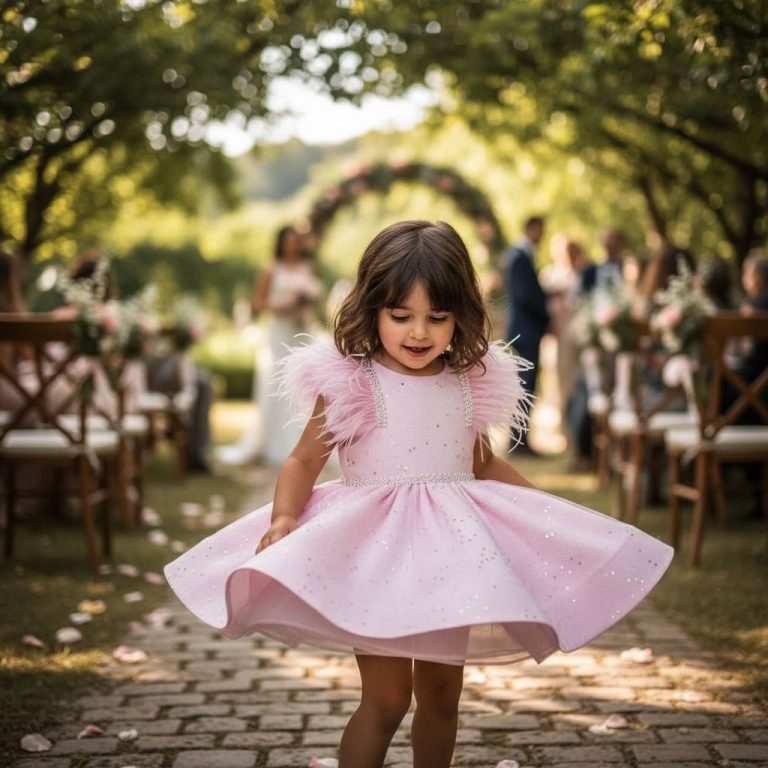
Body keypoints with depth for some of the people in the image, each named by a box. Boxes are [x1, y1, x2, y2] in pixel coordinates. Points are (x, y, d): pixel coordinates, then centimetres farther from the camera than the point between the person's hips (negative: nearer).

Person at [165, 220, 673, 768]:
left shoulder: (472, 384, 4)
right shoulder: (350, 385, -9)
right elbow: (304, 461, -5)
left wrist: (548, 508, 15)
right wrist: (283, 518, -22)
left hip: (453, 551, 5)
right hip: (374, 550, -4)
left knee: (442, 694, 15)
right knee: (386, 699, -3)